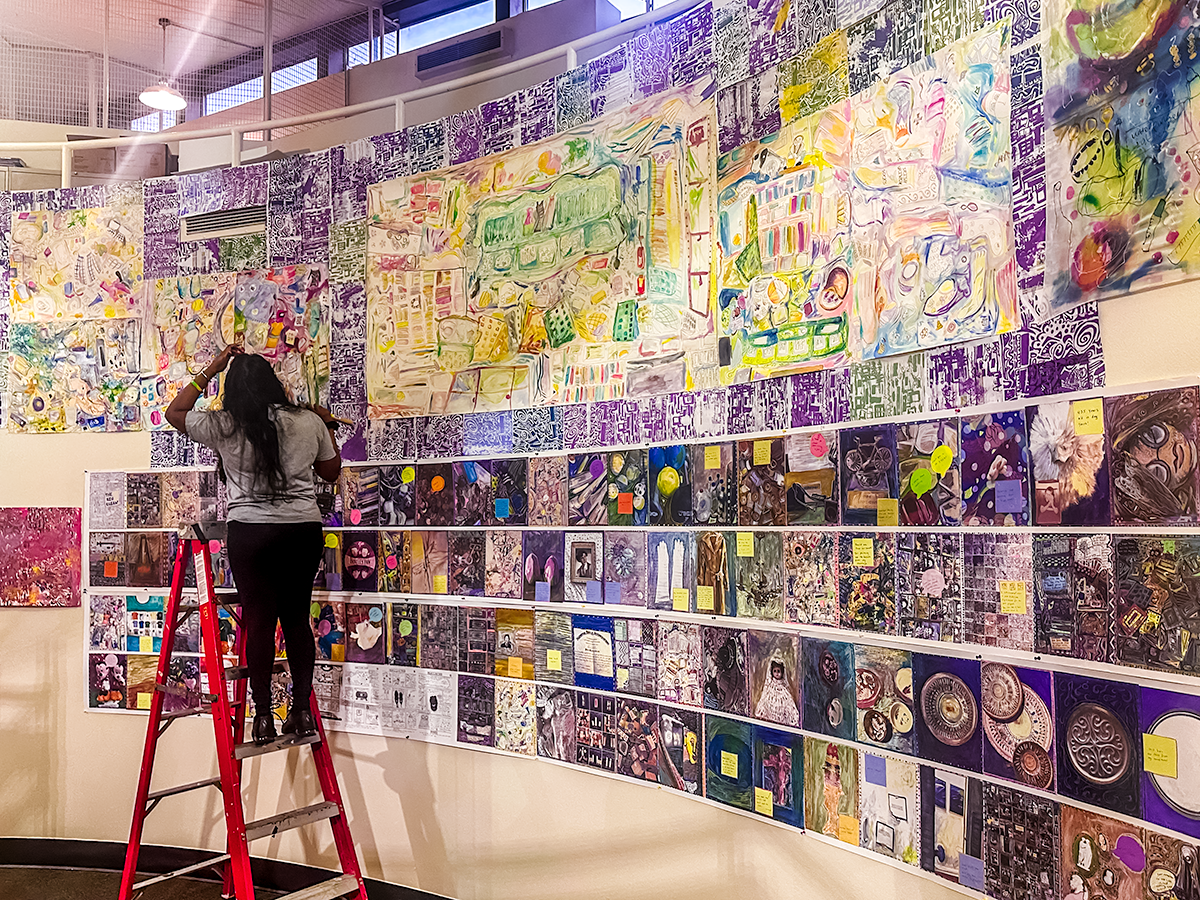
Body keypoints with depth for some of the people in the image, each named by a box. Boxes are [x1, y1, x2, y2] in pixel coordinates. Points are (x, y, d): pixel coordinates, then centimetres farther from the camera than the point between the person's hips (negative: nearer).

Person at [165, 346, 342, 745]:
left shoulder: (223, 427, -2)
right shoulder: (308, 422, 2)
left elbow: (175, 412, 16)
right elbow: (331, 471, 16)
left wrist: (209, 371, 19)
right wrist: (328, 427, 29)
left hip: (252, 532, -2)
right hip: (304, 530, 2)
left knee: (259, 620, 3)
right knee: (297, 618, 10)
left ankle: (263, 717, 6)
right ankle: (303, 711, 12)